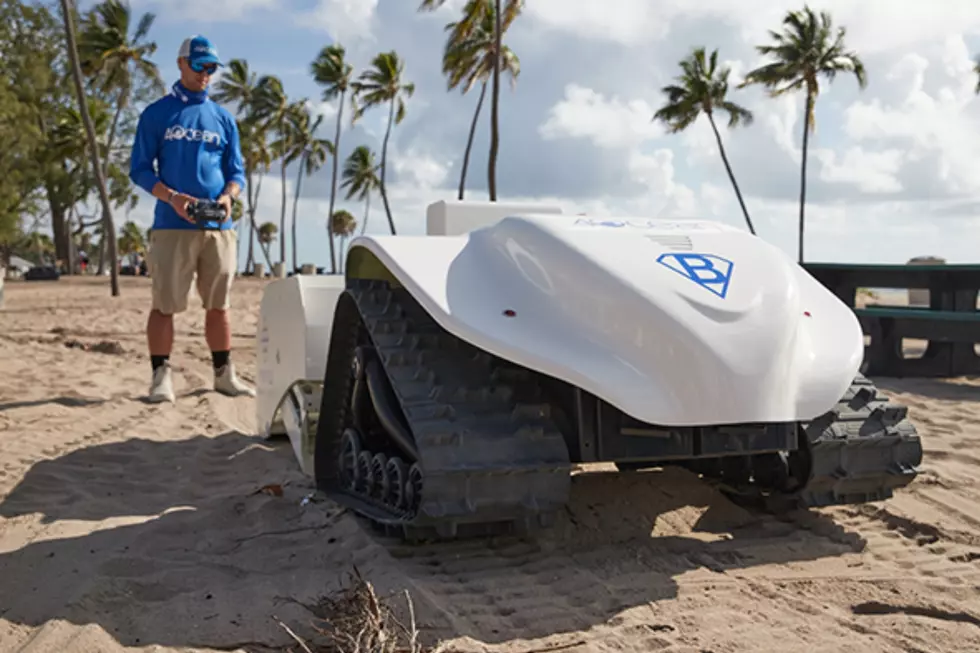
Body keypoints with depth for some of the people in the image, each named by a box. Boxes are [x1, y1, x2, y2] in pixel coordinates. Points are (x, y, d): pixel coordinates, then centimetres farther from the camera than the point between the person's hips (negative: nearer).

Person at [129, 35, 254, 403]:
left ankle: (224, 375, 16)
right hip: (171, 226, -3)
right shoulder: (157, 114, 6)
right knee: (165, 304, -3)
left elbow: (237, 172, 14)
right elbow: (140, 169, 2)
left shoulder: (223, 118, 15)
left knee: (218, 305, 8)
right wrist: (171, 197, -16)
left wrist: (228, 195, -8)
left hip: (219, 228, 3)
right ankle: (161, 377, 2)